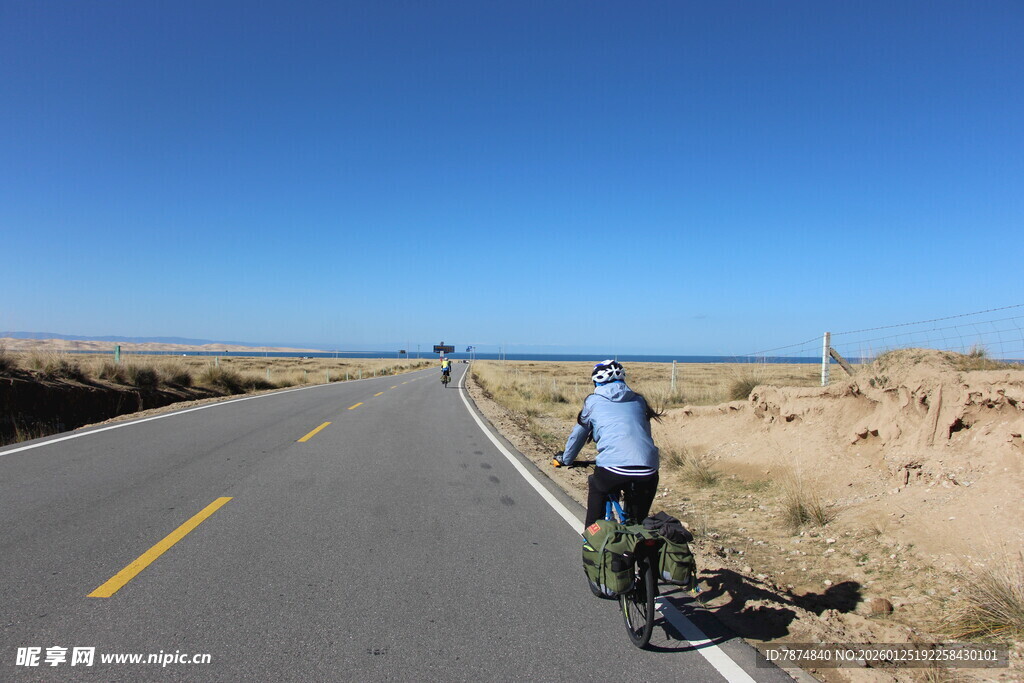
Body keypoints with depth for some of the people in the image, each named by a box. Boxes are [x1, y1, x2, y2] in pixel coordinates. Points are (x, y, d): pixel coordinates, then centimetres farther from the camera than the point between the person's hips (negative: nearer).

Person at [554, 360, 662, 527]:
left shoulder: (593, 401, 14)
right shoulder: (638, 400, 23)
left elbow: (578, 435, 23)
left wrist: (565, 459, 40)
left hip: (613, 466, -2)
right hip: (648, 471, 3)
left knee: (595, 485, 30)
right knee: (638, 521, 25)